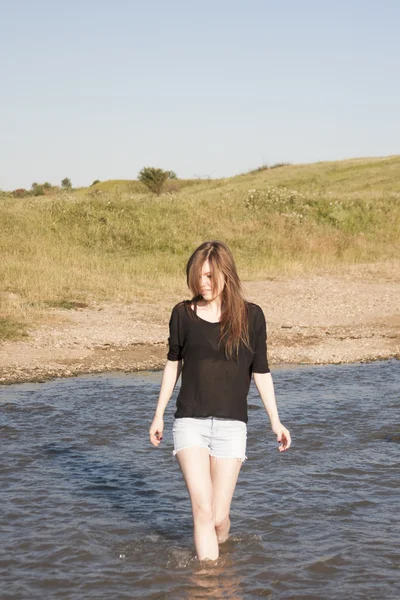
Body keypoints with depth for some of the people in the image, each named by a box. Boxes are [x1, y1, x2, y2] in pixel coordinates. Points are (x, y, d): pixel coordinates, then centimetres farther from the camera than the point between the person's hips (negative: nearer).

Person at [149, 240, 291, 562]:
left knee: (219, 516, 1)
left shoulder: (251, 315, -1)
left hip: (231, 425, 0)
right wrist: (159, 414, 16)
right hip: (190, 422, 0)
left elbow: (261, 371, 4)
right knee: (203, 509, -13)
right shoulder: (183, 314, 2)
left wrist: (276, 421, -1)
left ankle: (218, 555, 31)